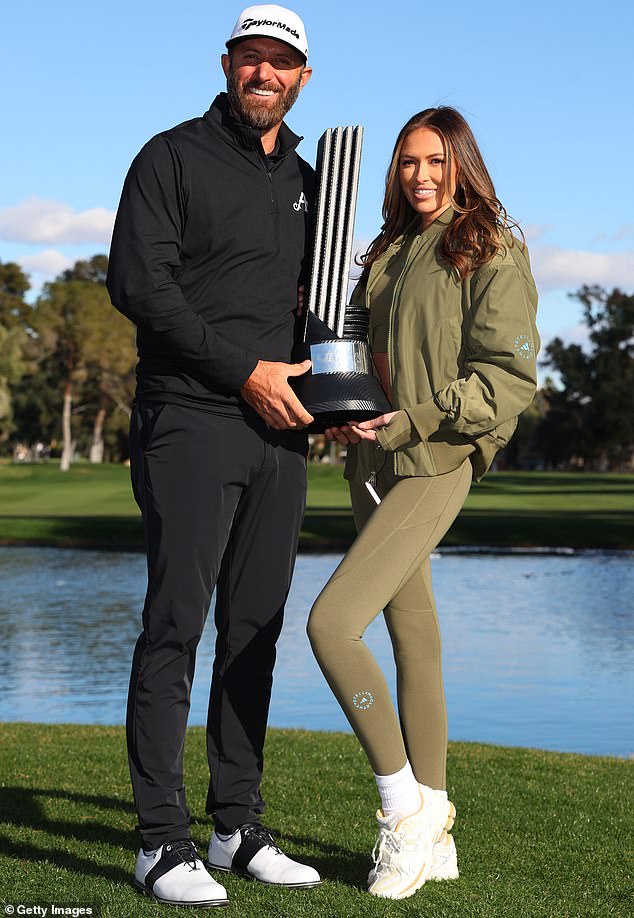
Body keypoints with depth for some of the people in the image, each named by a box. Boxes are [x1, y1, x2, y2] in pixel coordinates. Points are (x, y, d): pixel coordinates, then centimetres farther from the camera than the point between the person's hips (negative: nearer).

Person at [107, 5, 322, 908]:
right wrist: (245, 371, -14)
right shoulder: (174, 158, 0)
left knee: (255, 629, 7)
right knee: (176, 624, -8)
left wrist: (315, 378, 8)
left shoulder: (304, 181, 19)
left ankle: (240, 828, 14)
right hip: (191, 424, -6)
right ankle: (163, 842, -4)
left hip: (278, 432, 6)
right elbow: (137, 282, -11)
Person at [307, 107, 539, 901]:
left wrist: (412, 422, -16)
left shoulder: (492, 253, -4)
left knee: (331, 623, -19)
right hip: (371, 468, 7)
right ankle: (433, 835, 16)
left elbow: (510, 376, -11)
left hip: (432, 468, -7)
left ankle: (404, 805, -4)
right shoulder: (388, 253, 17)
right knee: (412, 636, 9)